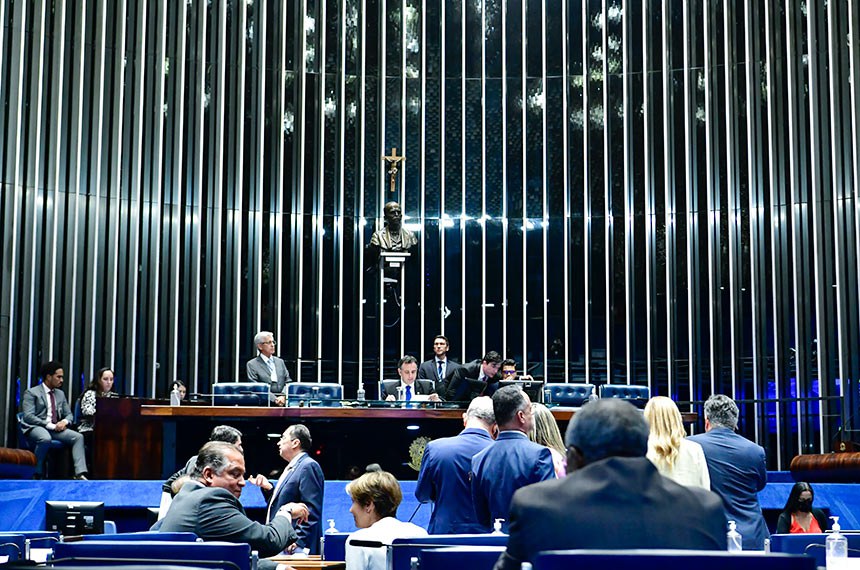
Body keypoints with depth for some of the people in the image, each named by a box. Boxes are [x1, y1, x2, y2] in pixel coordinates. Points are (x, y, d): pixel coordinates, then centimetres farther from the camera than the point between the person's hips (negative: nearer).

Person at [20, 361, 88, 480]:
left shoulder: (60, 394, 19)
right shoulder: (31, 393, -2)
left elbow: (69, 414, 19)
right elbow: (28, 416, -12)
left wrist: (65, 421, -7)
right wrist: (50, 425, -19)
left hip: (56, 428, 6)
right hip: (35, 428, -6)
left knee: (78, 437, -19)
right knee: (45, 439, -40)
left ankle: (80, 474, -31)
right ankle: (37, 475, -23)